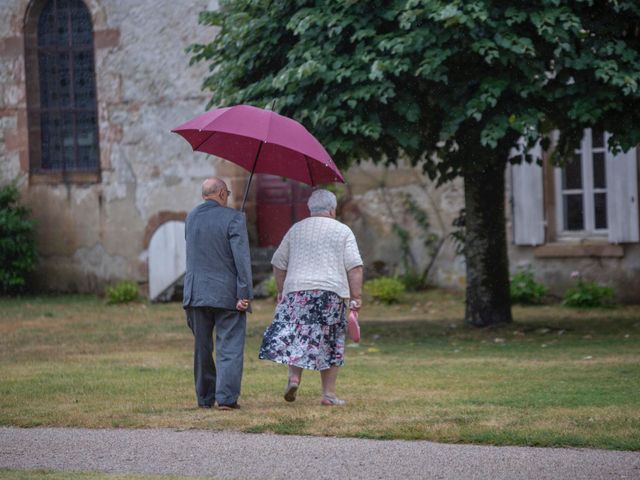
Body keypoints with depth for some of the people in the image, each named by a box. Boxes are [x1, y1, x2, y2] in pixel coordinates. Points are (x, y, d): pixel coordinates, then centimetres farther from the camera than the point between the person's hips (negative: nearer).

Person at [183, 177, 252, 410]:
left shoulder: (191, 217, 8)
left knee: (202, 347, 13)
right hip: (227, 293, -5)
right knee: (229, 347, -2)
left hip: (196, 294, 5)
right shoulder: (233, 218, -9)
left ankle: (205, 398, 17)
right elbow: (241, 258, -15)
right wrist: (245, 293, -14)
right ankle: (227, 397, -9)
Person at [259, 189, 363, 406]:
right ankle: (329, 394, 3)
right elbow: (354, 267, -3)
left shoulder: (296, 230, 15)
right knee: (329, 342, 3)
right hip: (332, 291, -2)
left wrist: (281, 291, 25)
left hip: (296, 289, 2)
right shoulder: (342, 231, 5)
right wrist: (357, 296, -2)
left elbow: (279, 263, 17)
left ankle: (294, 376, -17)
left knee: (297, 335, 5)